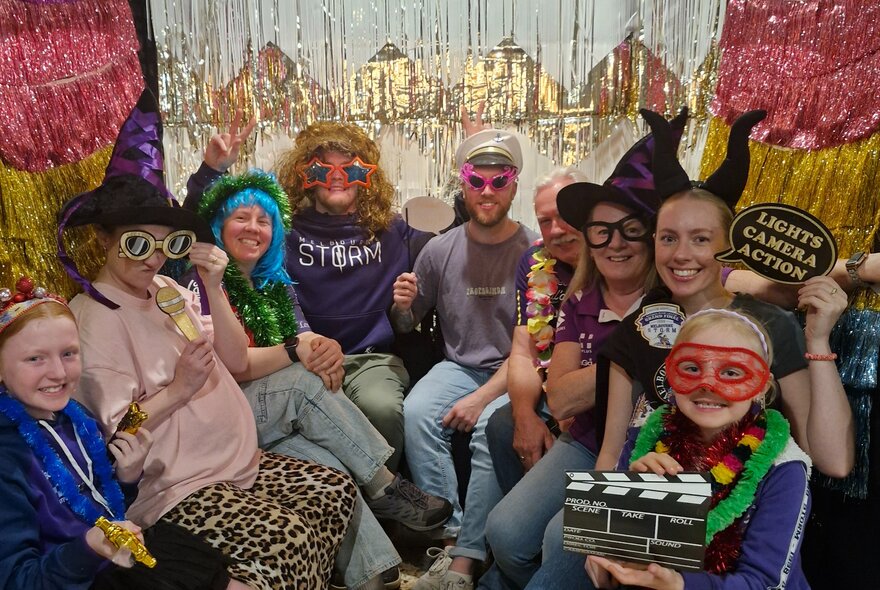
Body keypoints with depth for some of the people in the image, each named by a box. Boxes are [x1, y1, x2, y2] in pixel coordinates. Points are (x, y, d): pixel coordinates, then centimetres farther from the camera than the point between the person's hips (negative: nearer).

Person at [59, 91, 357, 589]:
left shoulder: (169, 290, 9)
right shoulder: (93, 318, -12)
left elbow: (237, 362, 1)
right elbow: (112, 435, -15)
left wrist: (213, 290, -9)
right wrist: (177, 390, -24)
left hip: (239, 462, 8)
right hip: (173, 488, -8)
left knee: (337, 488, 0)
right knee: (286, 538, -23)